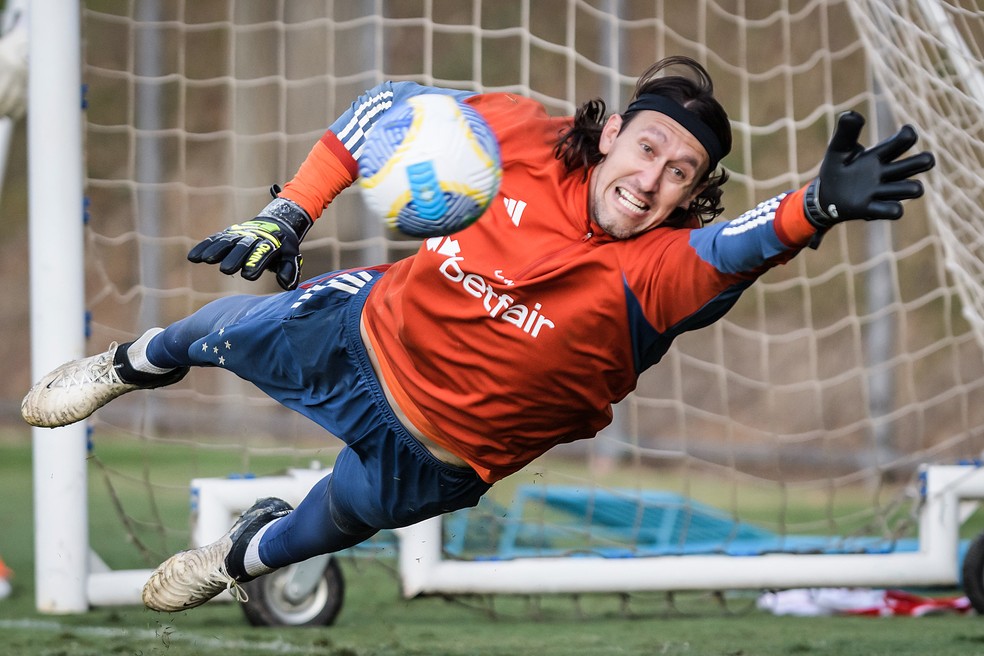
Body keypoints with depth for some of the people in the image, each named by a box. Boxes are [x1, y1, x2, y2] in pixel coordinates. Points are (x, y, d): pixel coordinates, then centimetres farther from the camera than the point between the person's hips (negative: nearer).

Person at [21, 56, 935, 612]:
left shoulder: (657, 271, -33)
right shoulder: (527, 137, -22)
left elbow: (732, 250, -56)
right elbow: (394, 104, -9)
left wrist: (815, 208, -78)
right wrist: (288, 213, -16)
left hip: (434, 452, -2)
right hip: (375, 327, 2)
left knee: (335, 518, 19)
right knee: (225, 330, 20)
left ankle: (243, 557, 58)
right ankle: (139, 363, 60)